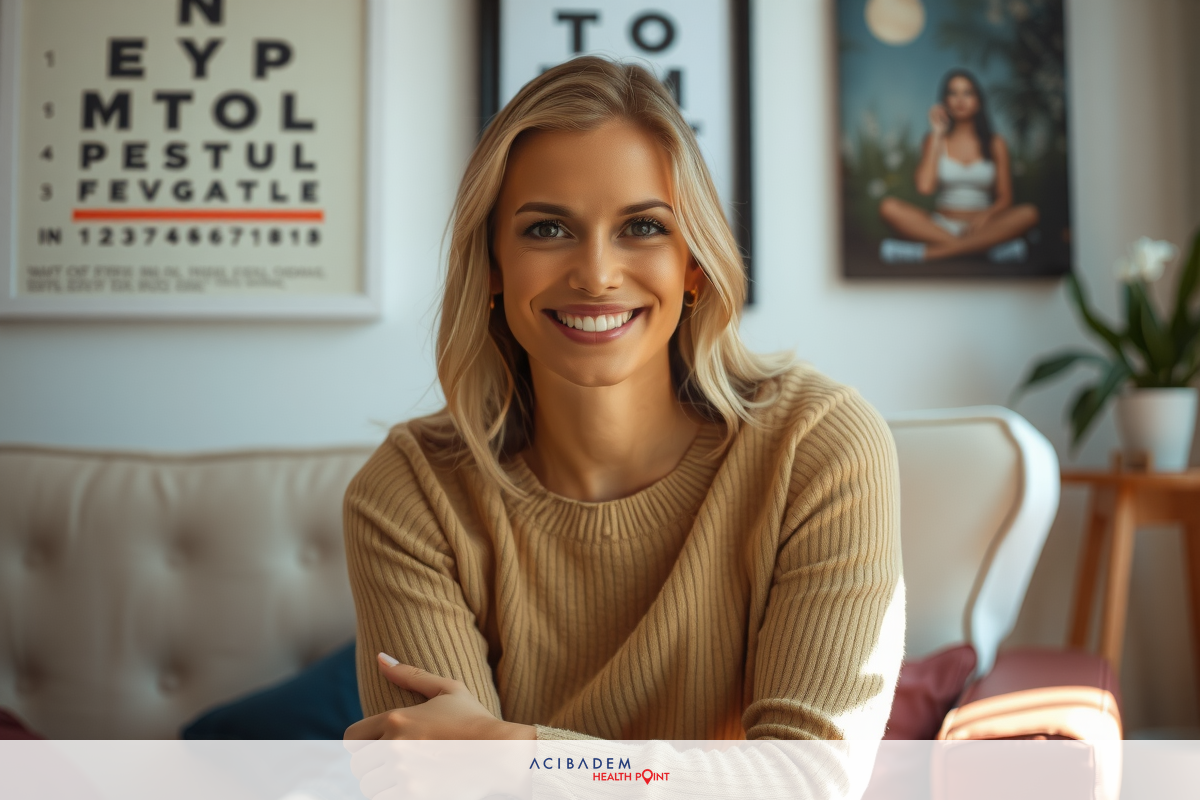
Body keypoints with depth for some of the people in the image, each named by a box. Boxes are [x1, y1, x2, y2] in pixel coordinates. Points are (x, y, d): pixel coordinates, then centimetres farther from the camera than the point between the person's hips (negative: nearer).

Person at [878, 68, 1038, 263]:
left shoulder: (995, 143, 11)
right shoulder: (935, 139, 9)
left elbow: (1005, 198, 6)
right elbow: (924, 186, -10)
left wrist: (986, 214, -17)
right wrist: (937, 134, -4)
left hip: (982, 227, 1)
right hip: (938, 226, -1)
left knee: (1028, 213, -29)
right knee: (889, 207, -27)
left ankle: (930, 252, -36)